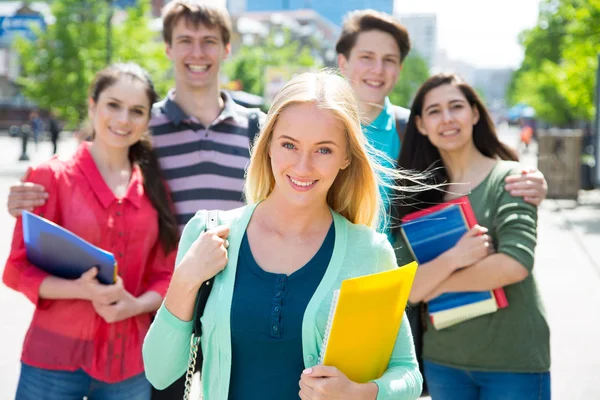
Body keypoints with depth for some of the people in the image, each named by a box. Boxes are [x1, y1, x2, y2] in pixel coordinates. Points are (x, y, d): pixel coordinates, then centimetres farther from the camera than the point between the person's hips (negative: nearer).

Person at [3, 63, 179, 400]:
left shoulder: (155, 188, 6)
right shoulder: (52, 176, -4)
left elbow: (167, 274, 7)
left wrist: (136, 305, -13)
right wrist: (81, 289, -21)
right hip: (55, 360, -3)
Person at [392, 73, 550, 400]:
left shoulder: (509, 178, -6)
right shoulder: (418, 194, 3)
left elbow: (515, 264, -19)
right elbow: (405, 289, -5)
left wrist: (435, 285, -9)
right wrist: (452, 259, -23)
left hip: (514, 361, -3)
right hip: (442, 360, 3)